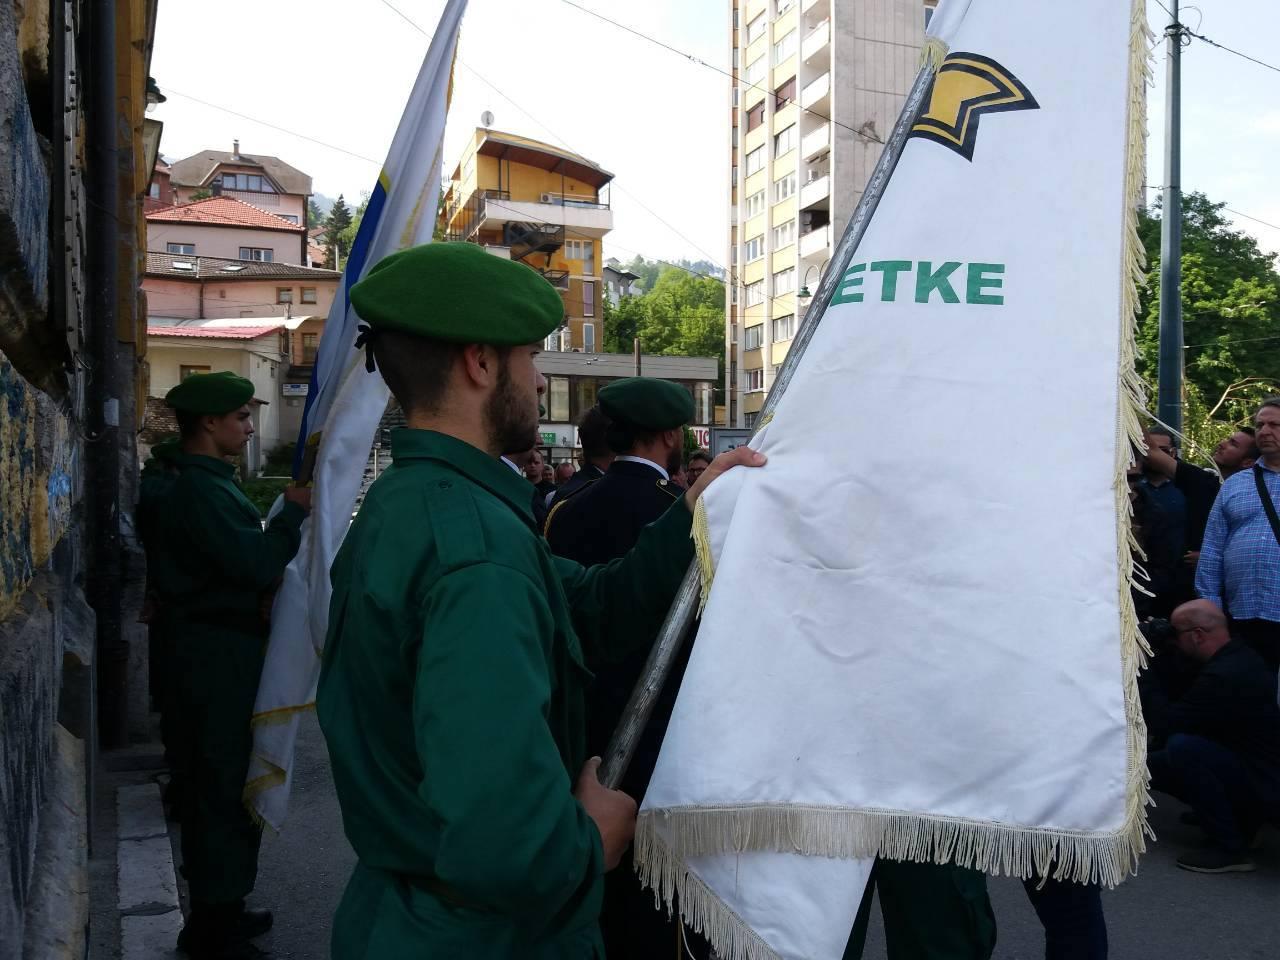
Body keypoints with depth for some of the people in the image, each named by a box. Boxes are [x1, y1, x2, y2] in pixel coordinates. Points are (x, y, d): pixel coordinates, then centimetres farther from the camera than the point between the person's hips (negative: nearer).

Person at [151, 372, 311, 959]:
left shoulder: (208, 484, 15)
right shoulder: (200, 491, -18)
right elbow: (255, 564, -26)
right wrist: (295, 511, -15)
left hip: (225, 651, 10)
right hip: (220, 655, -10)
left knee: (222, 782, 17)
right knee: (226, 785, -2)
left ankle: (218, 909, 30)